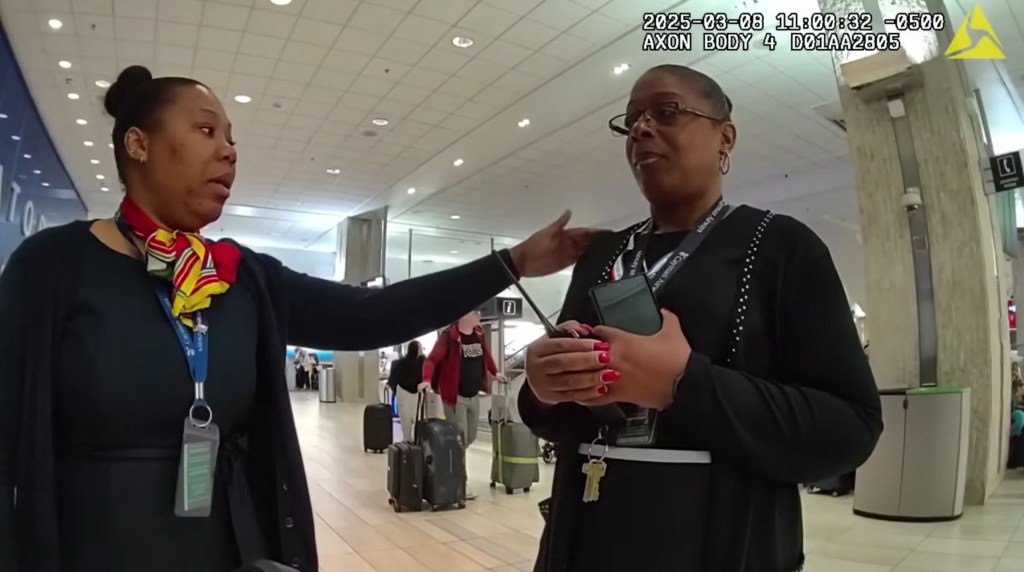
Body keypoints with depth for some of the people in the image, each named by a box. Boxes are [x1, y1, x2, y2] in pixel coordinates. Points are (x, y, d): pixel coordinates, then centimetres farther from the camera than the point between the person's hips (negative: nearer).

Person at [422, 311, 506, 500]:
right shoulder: (448, 336, -16)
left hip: (474, 395, 7)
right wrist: (427, 380, -39)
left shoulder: (479, 334, 6)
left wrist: (494, 372, 32)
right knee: (459, 440, -2)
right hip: (455, 396, -7)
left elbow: (486, 355, 24)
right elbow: (432, 360, -23)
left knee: (470, 437, 17)